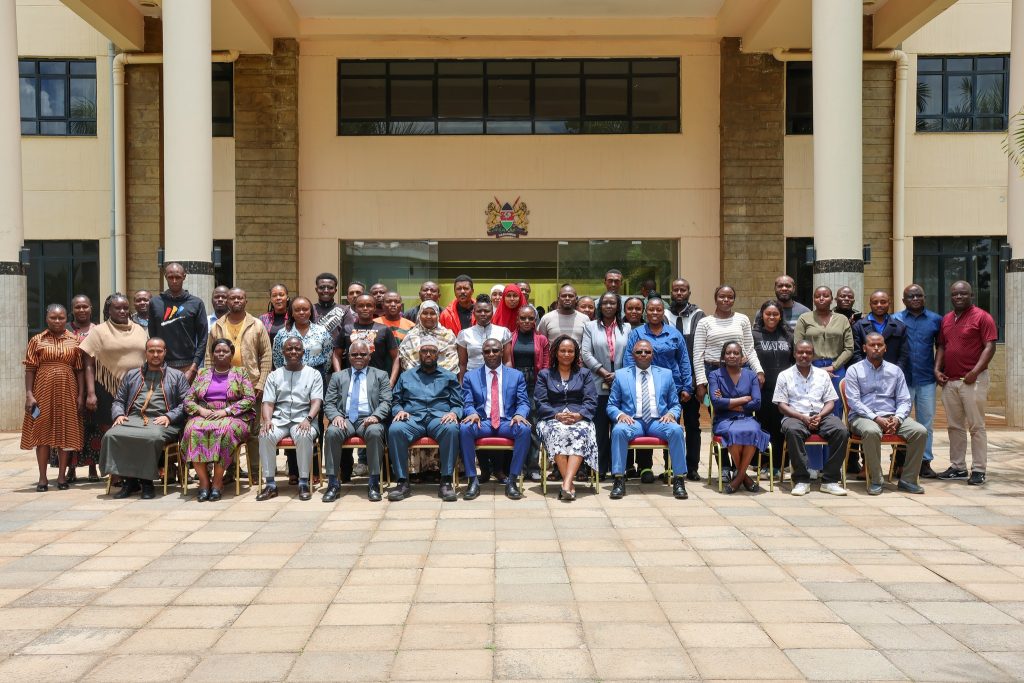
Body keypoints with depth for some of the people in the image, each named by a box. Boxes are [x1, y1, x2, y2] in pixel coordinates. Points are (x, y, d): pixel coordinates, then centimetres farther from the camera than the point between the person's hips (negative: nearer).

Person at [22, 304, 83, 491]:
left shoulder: (74, 341, 5)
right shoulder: (37, 340, 2)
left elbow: (79, 370, 4)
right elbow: (29, 370, 0)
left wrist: (80, 395, -2)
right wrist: (29, 394, -9)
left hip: (67, 391, 1)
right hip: (43, 390, -1)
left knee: (65, 432, 4)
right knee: (42, 432, 2)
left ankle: (62, 476, 14)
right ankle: (42, 478, 9)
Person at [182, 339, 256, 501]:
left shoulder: (240, 372, 10)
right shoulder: (202, 373, 19)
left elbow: (250, 399, -2)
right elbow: (188, 399, 13)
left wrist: (226, 411, -13)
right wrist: (200, 410, -8)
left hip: (232, 418, -2)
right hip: (204, 416, 3)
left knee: (224, 430, -37)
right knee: (193, 430, -31)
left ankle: (217, 483, -28)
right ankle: (204, 482, -26)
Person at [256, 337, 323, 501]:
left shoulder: (314, 374, 9)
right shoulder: (274, 376, 16)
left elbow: (316, 401, -2)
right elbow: (268, 402, 8)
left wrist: (308, 419, -21)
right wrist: (267, 420, -14)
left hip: (303, 419, -2)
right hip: (279, 419, 2)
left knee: (304, 436, -37)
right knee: (265, 435, -31)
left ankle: (303, 483, -24)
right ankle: (270, 484, -20)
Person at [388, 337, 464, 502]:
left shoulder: (448, 377, 22)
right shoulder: (406, 376, 26)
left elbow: (458, 404, 14)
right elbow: (396, 402, 20)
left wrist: (453, 413, -8)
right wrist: (399, 411, -3)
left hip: (439, 418, -1)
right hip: (412, 418, 1)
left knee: (451, 428, -37)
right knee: (395, 429, -33)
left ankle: (446, 482, -31)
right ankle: (403, 482, -26)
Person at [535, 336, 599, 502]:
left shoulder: (584, 374, 21)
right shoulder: (544, 375, 19)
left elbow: (591, 401, 8)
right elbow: (541, 403, 6)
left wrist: (578, 415, -13)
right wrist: (557, 415, -13)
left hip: (579, 419, 0)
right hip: (552, 419, 0)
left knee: (581, 432, -36)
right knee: (557, 432, -36)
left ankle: (567, 483, -48)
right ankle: (570, 484, -40)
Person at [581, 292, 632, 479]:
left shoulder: (626, 328, 13)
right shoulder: (591, 327, 9)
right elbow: (585, 353, 0)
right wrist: (603, 372, -9)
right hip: (599, 384, -1)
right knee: (600, 427, 0)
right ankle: (600, 468, 6)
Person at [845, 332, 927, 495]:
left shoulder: (895, 370, 16)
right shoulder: (854, 370, 5)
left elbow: (904, 401, 11)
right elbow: (854, 401, -6)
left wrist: (897, 418, -10)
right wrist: (876, 419, -17)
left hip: (891, 416, 4)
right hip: (863, 416, -4)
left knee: (920, 431, -21)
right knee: (871, 431, -38)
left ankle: (908, 480, -11)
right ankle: (875, 481, -24)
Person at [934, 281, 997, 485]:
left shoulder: (982, 317, -5)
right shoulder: (946, 319, 14)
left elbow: (990, 347, -11)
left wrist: (974, 372, -18)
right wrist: (937, 369, 4)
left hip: (972, 380, -6)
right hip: (949, 381, 6)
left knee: (976, 426, -1)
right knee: (954, 426, 11)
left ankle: (979, 470, 4)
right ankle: (957, 467, 19)